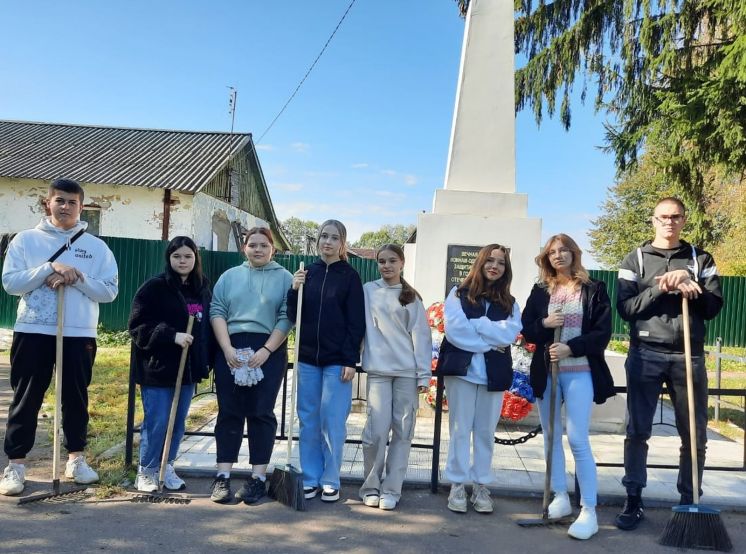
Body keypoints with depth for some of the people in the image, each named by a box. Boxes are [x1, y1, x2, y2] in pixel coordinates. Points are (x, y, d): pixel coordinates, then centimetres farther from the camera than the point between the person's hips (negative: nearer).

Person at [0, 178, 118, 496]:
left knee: (76, 398, 11)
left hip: (79, 334, 1)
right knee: (26, 399, 5)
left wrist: (78, 278, -15)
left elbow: (109, 291, -1)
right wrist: (50, 267, -17)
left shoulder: (97, 247, 4)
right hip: (32, 332, 0)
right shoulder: (25, 240, 3)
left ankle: (76, 458, 24)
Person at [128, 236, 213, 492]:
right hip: (158, 367, -5)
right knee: (156, 422, -1)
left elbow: (207, 326, 16)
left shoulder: (203, 289, 9)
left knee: (178, 422, 12)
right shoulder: (154, 287, -8)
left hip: (188, 367, 5)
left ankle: (167, 468, 26)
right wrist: (173, 336, -22)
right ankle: (146, 472, 16)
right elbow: (138, 326, -12)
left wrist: (206, 361, 10)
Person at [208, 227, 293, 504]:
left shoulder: (285, 278, 6)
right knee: (229, 412, 3)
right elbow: (217, 312, 5)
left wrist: (265, 351, -12)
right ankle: (223, 476, 8)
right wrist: (227, 348, -8)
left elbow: (286, 318, -2)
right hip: (231, 350, 2)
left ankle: (258, 477, 6)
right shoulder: (229, 276, 14)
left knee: (261, 413, 0)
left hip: (269, 352, -2)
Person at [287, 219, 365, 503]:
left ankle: (330, 481, 12)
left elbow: (356, 322, -4)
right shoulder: (307, 273, 7)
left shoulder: (349, 276, -1)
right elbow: (293, 316, 7)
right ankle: (310, 478, 19)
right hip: (307, 357, 4)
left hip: (337, 360, -3)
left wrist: (351, 360, -10)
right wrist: (294, 290, -11)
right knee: (308, 421, 9)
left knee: (333, 422, 0)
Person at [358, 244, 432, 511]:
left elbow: (420, 335, 5)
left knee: (402, 430, 2)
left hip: (407, 371, 1)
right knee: (377, 429, -6)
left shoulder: (412, 297, 8)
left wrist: (424, 373, -1)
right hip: (378, 370, -1)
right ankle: (371, 486, 10)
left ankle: (390, 489, 12)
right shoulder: (368, 291, 7)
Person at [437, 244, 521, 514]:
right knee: (460, 429, 2)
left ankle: (481, 486, 16)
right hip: (462, 369, -2)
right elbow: (454, 329, -10)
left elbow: (509, 334, -6)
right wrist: (490, 341, -9)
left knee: (486, 431, 7)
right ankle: (457, 485, 10)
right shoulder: (459, 294, 5)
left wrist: (474, 323, -11)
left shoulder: (509, 303, 12)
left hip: (494, 374, 2)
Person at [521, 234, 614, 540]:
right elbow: (526, 328, 8)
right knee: (551, 436, 10)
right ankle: (561, 498, 24)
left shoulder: (593, 289, 0)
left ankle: (589, 512, -3)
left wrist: (571, 348, -17)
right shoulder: (540, 291, 9)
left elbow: (603, 332, -5)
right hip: (546, 372, 4)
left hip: (580, 372, -4)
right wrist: (544, 324, -12)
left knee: (578, 439, -10)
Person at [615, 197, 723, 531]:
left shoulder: (701, 259, 10)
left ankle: (690, 501, 21)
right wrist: (661, 288, -13)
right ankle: (633, 501, 11)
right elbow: (625, 308, -3)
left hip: (689, 356, 2)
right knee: (637, 432, 1)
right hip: (645, 355, -1)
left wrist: (691, 289, -13)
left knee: (695, 434, 7)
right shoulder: (635, 260, 6)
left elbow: (714, 307, 3)